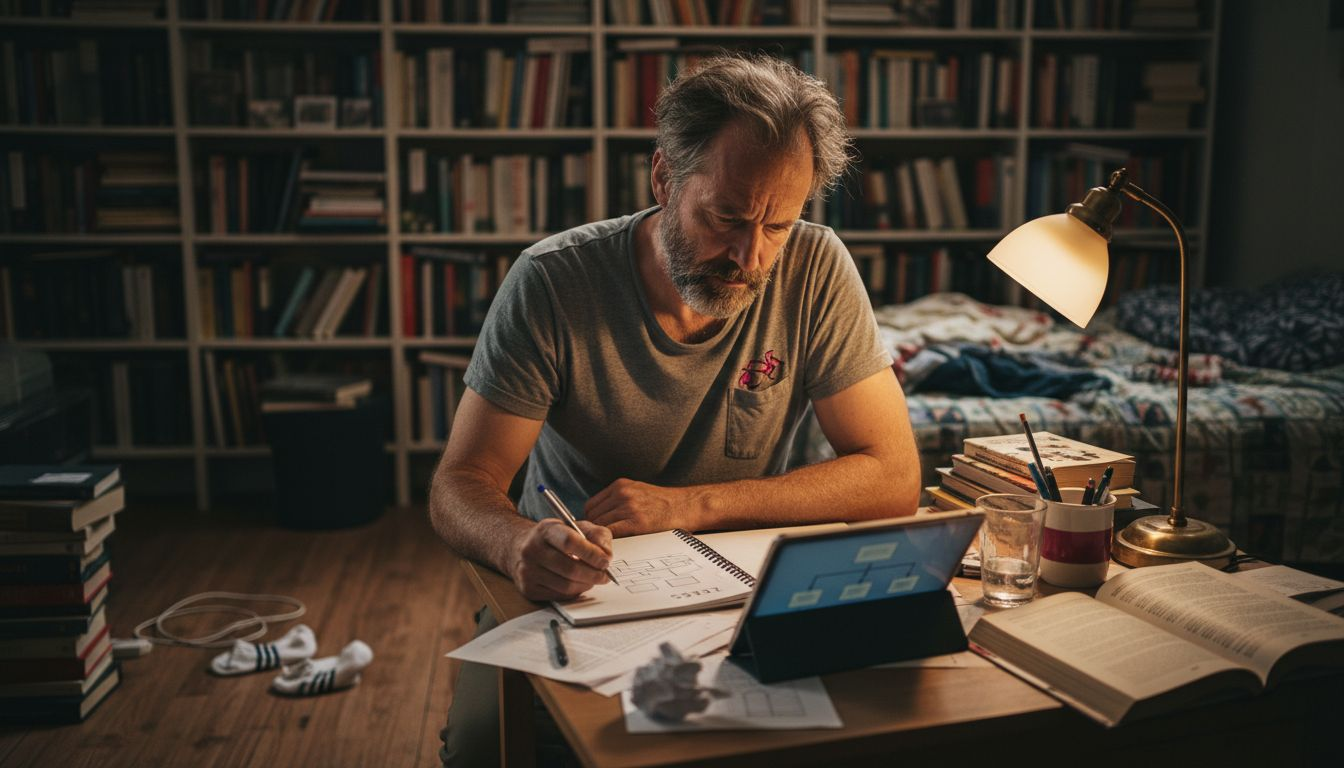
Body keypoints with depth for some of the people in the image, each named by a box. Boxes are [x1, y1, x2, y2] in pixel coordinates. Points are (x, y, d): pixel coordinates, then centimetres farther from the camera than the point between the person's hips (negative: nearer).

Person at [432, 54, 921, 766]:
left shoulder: (814, 269, -13)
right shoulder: (552, 281, -16)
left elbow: (893, 477, -12)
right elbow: (460, 485, -14)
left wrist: (688, 506, -21)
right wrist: (520, 545, -39)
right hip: (567, 583, -1)